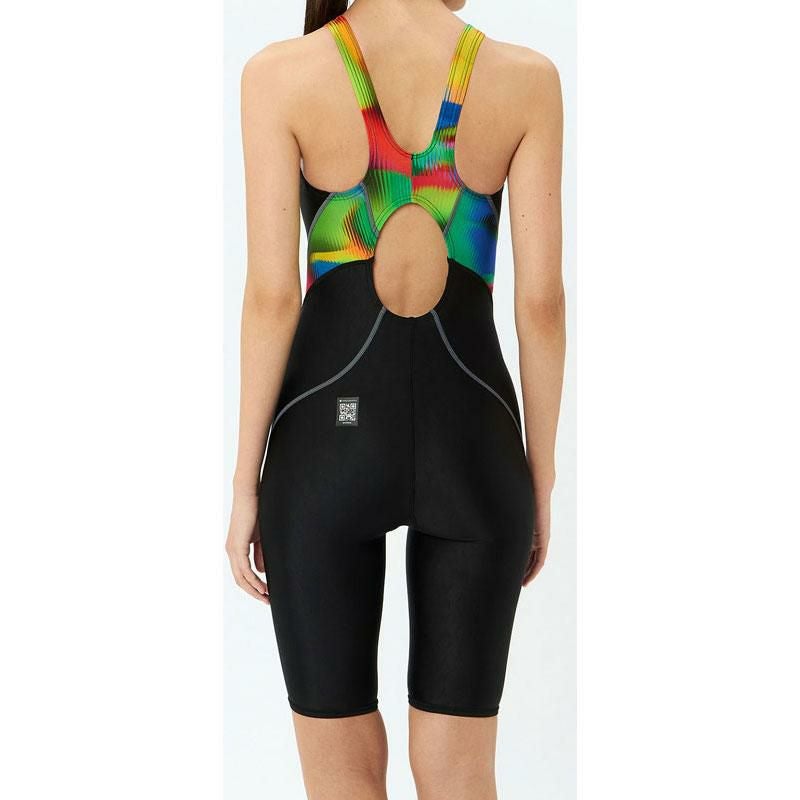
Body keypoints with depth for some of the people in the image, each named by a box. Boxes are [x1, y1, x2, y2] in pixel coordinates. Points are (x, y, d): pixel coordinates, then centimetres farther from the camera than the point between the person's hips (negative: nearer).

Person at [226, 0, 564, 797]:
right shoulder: (527, 78, -2)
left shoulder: (279, 74, -6)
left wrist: (245, 482, -1)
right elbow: (541, 298, -3)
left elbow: (271, 293, -10)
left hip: (330, 437, -1)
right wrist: (540, 477, 7)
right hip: (469, 441, 2)